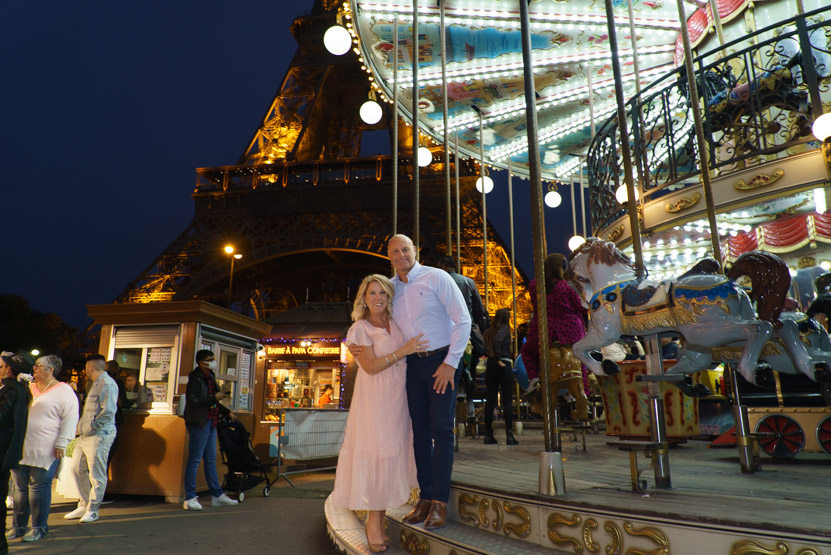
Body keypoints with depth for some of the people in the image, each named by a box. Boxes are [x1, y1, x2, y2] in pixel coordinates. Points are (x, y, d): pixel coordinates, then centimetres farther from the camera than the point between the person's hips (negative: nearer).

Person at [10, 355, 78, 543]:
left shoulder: (64, 392, -7)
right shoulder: (27, 388, 13)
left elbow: (70, 419, -11)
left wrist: (61, 444, -14)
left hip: (45, 452, -6)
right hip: (21, 448, 6)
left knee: (39, 488, 1)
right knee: (20, 488, 13)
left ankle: (39, 527, 14)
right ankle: (18, 526, 25)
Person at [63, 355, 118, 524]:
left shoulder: (107, 384, -13)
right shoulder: (95, 384, 20)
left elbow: (108, 412, -21)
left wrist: (91, 427, -18)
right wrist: (82, 428, 16)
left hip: (100, 435, -10)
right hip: (85, 435, 10)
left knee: (97, 474, -1)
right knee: (77, 469, 14)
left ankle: (93, 510, 9)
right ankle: (84, 505, 25)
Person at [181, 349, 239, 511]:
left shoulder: (210, 377, 14)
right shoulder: (196, 378, -13)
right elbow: (193, 402, -22)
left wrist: (227, 412, 21)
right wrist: (214, 398, -21)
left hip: (211, 423, 9)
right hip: (199, 424, -9)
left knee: (211, 460, 13)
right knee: (194, 460, -1)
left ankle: (217, 495, 19)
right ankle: (189, 499, 8)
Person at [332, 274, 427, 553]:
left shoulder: (396, 325, 8)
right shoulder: (360, 328, -6)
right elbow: (371, 366, -14)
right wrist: (404, 350, -18)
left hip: (397, 398, 5)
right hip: (374, 398, -5)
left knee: (392, 453, 7)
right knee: (376, 453, -6)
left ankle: (378, 516, 19)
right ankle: (374, 521, 4)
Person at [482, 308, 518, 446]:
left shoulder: (488, 331, 10)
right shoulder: (504, 328, -6)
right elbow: (497, 341, -22)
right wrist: (499, 359, -15)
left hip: (490, 366, 6)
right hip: (504, 366, -5)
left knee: (490, 401, 7)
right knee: (507, 401, 1)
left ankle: (488, 435, 11)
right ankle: (509, 435, 2)